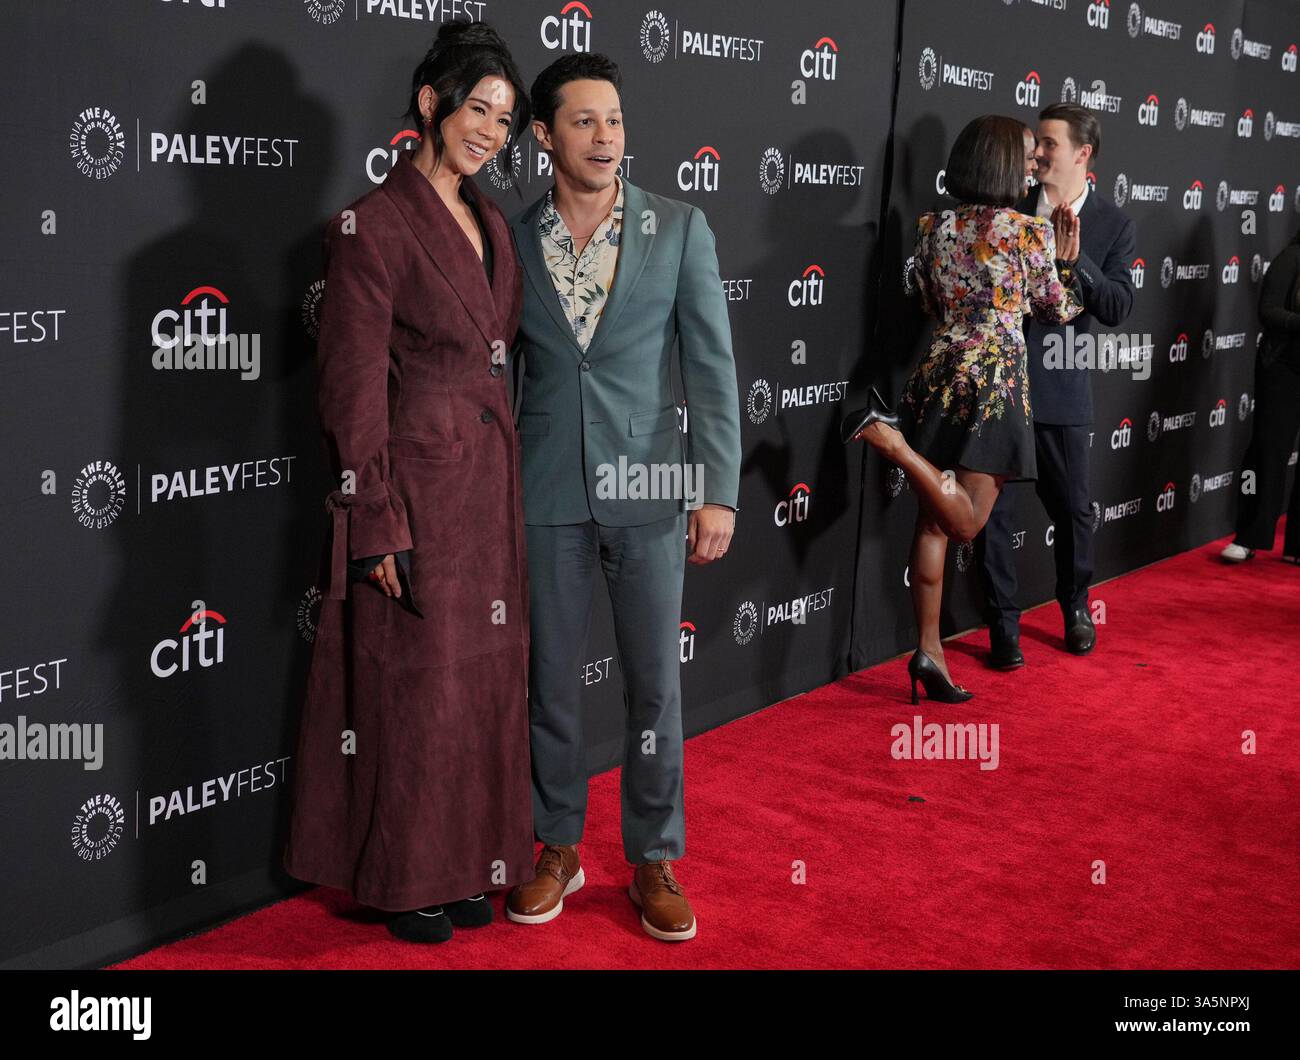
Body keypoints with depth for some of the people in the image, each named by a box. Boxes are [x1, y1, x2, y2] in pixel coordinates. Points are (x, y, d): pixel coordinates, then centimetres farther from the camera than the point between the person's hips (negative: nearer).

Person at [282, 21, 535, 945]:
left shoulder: (489, 222, 11)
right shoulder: (375, 227, -12)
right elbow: (355, 390, -14)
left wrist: (508, 479, 13)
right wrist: (379, 526, -16)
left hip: (491, 483, 8)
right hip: (419, 484, -7)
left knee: (486, 680, 14)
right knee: (416, 685, 4)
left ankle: (465, 862, 30)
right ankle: (405, 876, 23)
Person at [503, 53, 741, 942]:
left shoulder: (679, 228, -2)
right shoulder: (513, 240, 1)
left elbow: (713, 365, -3)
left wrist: (719, 491, -9)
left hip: (648, 491, -1)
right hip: (546, 494, 1)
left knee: (656, 684, 6)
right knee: (550, 678, 11)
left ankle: (656, 861, 23)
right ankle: (559, 850, 28)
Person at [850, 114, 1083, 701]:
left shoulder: (933, 226, 7)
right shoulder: (1033, 231, -5)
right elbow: (1060, 311, 8)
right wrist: (1066, 257, 20)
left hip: (938, 371, 5)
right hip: (996, 378, -5)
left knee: (932, 520, 8)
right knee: (964, 519, -2)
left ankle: (929, 650, 10)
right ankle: (893, 440, -24)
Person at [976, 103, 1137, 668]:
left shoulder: (1114, 225, 1)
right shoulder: (1009, 206, 4)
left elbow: (1119, 308, -8)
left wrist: (1074, 257, -19)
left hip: (1059, 388, -1)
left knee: (1073, 508, 10)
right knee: (992, 509, 3)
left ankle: (1075, 605, 34)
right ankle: (1003, 622, 16)